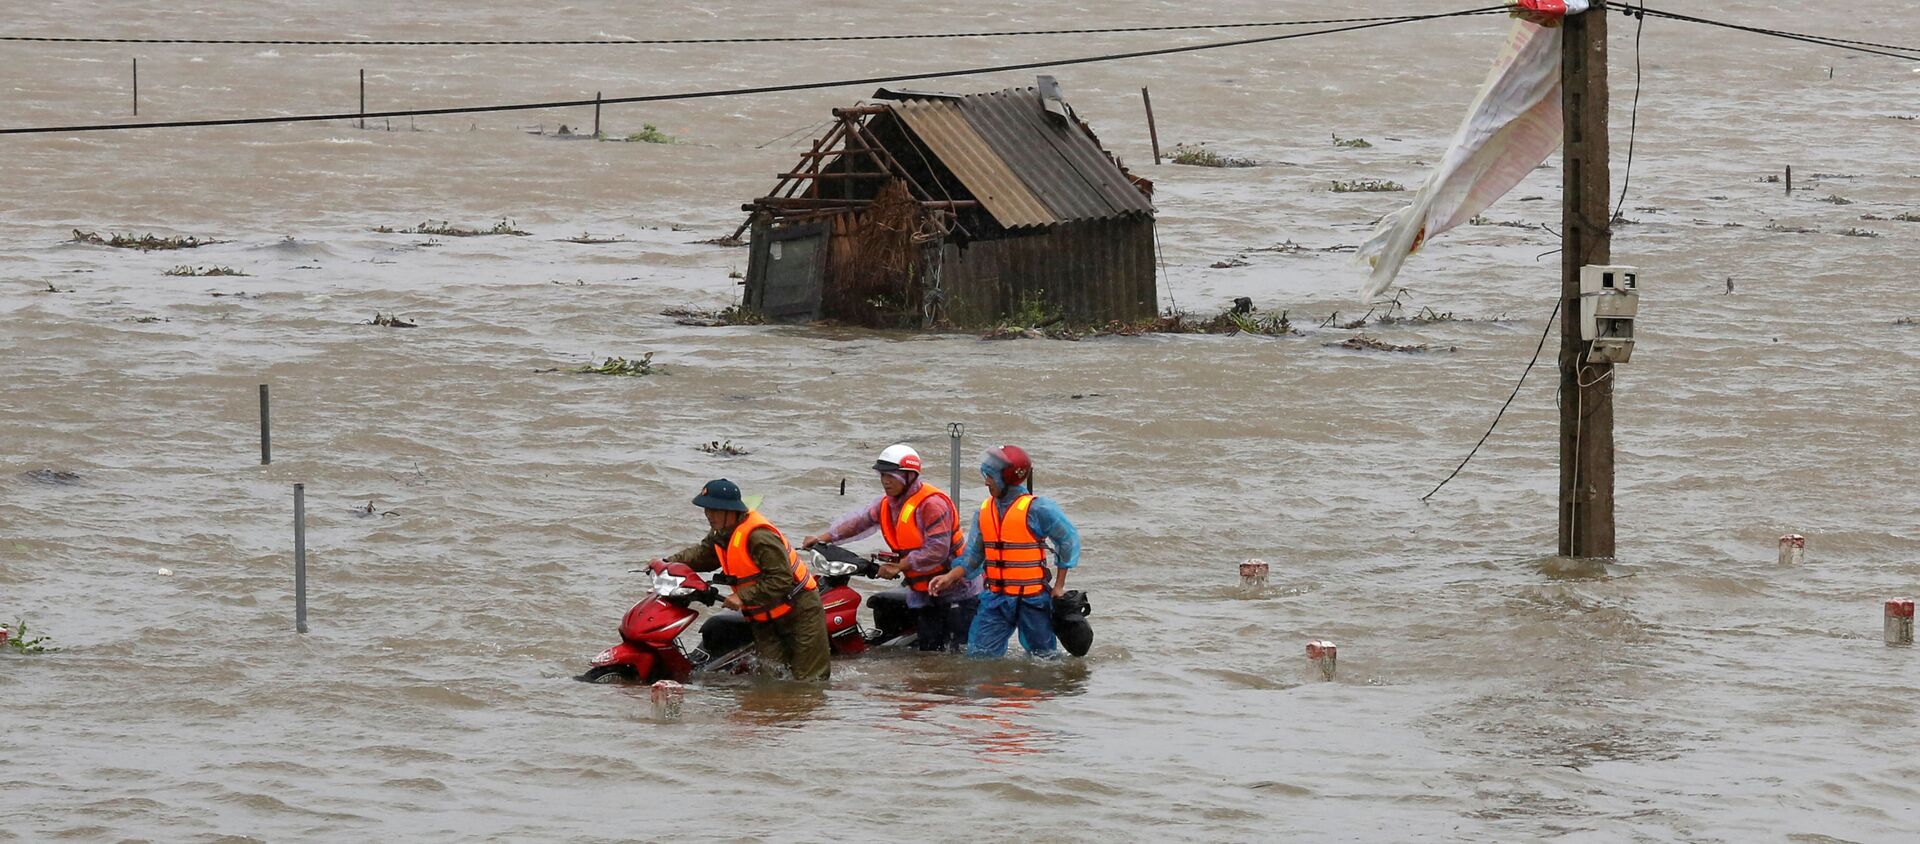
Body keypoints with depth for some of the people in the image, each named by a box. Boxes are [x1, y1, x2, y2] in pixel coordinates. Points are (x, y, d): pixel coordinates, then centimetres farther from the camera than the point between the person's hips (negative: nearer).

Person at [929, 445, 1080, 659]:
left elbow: (1068, 539, -5)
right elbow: (974, 555, 9)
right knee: (979, 655, -1)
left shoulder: (1036, 509, -12)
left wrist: (1059, 586, -5)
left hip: (1032, 599, -5)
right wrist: (950, 577, -7)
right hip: (997, 599, 5)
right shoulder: (984, 511, 5)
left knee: (1043, 657, 5)